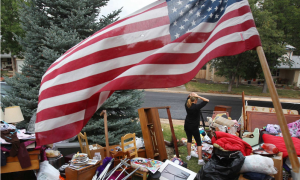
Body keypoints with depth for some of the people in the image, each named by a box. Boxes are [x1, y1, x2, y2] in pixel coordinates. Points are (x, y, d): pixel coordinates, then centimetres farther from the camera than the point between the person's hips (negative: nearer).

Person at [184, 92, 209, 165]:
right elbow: (207, 100, -20)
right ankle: (200, 160, 2)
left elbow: (188, 97, 17)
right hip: (194, 127, -6)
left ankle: (188, 156, 29)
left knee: (189, 140, 20)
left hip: (187, 126, 6)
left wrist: (190, 95, -4)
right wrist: (198, 96, -20)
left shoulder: (187, 105, -5)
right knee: (199, 143, 5)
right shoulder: (196, 106, -22)